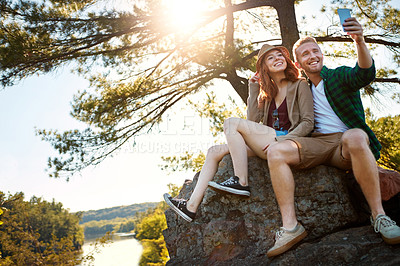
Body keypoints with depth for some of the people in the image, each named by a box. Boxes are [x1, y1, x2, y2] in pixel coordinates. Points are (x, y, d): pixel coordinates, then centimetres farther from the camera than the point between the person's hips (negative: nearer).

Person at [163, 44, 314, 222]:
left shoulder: (300, 85, 5)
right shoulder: (268, 92, 22)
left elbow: (308, 122, -5)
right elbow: (253, 120, 9)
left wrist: (283, 140, -19)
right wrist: (253, 89, 7)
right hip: (266, 146, 7)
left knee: (232, 123, -21)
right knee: (216, 151, -6)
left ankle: (242, 182, -22)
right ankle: (192, 206, -12)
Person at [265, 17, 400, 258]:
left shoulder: (340, 76, 10)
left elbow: (365, 73, -12)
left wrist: (360, 41, -32)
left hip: (347, 145, -2)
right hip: (317, 144, 3)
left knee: (354, 137, -39)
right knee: (276, 151, -24)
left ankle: (379, 215, -29)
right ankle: (290, 226, -31)